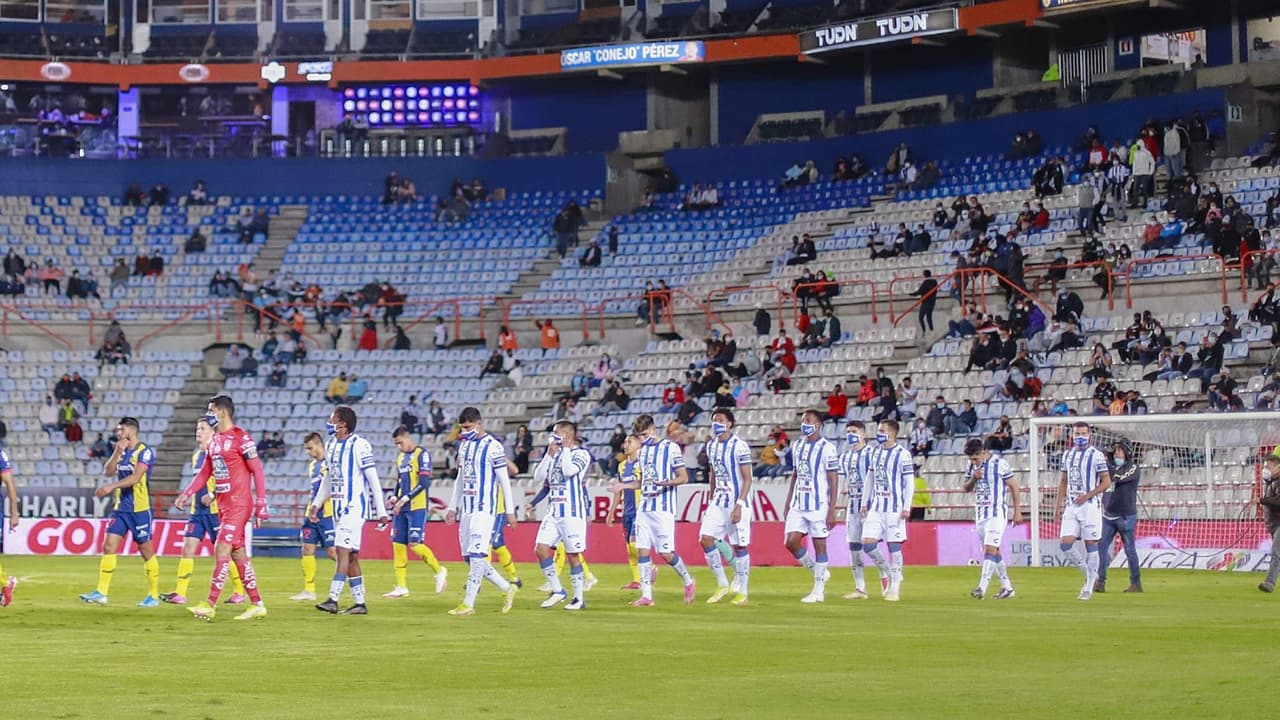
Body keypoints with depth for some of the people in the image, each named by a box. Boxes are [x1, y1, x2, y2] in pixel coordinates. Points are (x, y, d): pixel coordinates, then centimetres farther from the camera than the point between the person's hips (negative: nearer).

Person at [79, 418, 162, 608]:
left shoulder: (145, 451, -10)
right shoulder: (122, 451, 12)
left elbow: (135, 477, -21)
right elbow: (108, 472, 4)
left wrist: (111, 486, -28)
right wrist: (118, 452, -7)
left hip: (139, 508, -7)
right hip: (120, 507, 7)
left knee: (146, 551, 0)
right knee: (109, 546, -3)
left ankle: (154, 595, 10)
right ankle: (101, 592, -5)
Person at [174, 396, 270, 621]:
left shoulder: (241, 438, -12)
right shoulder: (214, 441, 14)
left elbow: (258, 471, -13)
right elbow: (205, 473, 20)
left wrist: (261, 504, -16)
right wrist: (187, 493, 9)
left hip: (239, 504, -9)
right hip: (223, 505, 9)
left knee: (222, 550, -12)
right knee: (238, 553, 9)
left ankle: (210, 605, -12)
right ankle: (256, 604, 14)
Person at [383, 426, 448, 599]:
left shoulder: (422, 454, -8)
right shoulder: (400, 457, 16)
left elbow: (424, 482, -15)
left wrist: (404, 499, -18)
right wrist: (395, 499, 5)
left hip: (417, 508, -8)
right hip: (402, 509, 8)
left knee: (414, 544, -12)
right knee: (398, 544, 2)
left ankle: (439, 571, 10)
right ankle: (401, 587, 6)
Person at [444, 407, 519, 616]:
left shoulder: (492, 447, -9)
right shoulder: (464, 446, 14)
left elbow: (504, 480, -8)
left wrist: (510, 511, -9)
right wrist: (453, 507, 20)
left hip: (485, 508, -8)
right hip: (466, 509, 8)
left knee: (476, 555, -13)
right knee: (471, 557, 8)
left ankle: (468, 603, -14)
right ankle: (508, 588, 22)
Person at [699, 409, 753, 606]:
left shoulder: (740, 446, -12)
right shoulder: (711, 446, 9)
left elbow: (747, 479, -13)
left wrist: (739, 505, -19)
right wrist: (711, 500, 19)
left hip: (737, 502, -6)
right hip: (718, 501, 7)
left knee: (740, 545, -1)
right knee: (706, 539, -5)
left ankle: (741, 591, 9)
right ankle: (722, 585, 7)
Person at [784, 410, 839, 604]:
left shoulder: (826, 448, -10)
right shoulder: (798, 446, 11)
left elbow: (834, 481, -10)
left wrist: (832, 511, -14)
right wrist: (788, 502, 16)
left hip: (819, 505, -7)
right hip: (798, 504, 7)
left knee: (819, 544, -1)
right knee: (791, 542, -2)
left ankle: (818, 591, 6)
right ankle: (818, 572, 19)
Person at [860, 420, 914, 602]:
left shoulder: (903, 455, -8)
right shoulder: (876, 452, 11)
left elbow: (909, 482, -9)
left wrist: (906, 508, -13)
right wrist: (865, 503, 15)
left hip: (894, 508, -6)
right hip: (876, 508, 6)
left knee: (894, 546, -3)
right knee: (867, 543, -3)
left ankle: (894, 588, 4)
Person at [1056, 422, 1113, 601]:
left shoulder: (1096, 455, -6)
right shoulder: (1067, 454, 13)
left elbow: (1106, 482, -7)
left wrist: (1087, 496, -15)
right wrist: (1060, 504, 11)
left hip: (1089, 506, -5)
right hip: (1071, 506, 5)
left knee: (1091, 546, -2)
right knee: (1066, 544, -5)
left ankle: (1089, 588, 5)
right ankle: (1089, 575, 16)